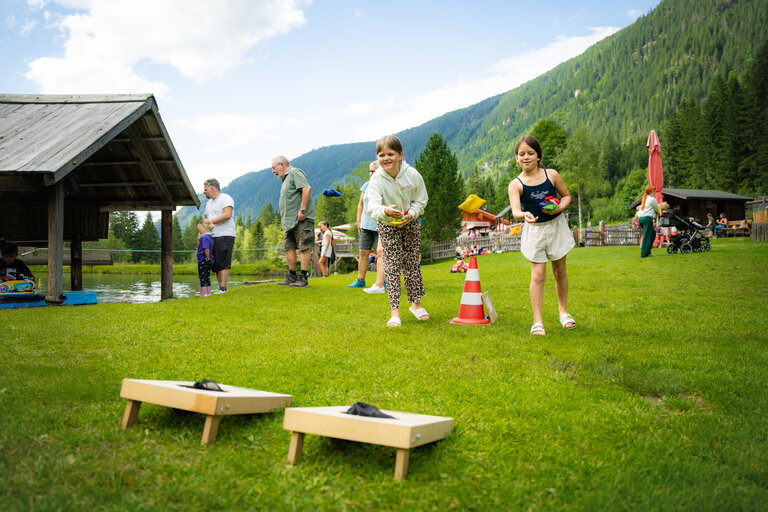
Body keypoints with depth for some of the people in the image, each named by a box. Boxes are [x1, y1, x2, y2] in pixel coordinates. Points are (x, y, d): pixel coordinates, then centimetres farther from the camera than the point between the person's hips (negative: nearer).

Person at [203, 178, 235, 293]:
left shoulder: (226, 198, -3)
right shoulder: (209, 203, 25)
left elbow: (227, 215, -17)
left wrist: (211, 221, -13)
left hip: (224, 236, -8)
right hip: (212, 237, 8)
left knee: (223, 264, -13)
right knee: (216, 265, 4)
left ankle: (223, 288, -15)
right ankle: (220, 288, 7)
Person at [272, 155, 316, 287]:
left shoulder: (294, 172, -5)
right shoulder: (285, 178, 25)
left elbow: (307, 188, -19)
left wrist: (302, 210, -22)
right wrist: (284, 221, 19)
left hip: (301, 219, -10)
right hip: (290, 221, 10)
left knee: (303, 247, -8)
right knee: (289, 247, 9)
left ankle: (303, 278, -8)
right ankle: (292, 277, 15)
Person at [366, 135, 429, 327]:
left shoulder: (412, 175, -18)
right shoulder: (376, 179, -23)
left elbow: (421, 200, -6)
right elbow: (372, 205, -37)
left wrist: (411, 213, -24)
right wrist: (386, 210, -58)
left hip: (410, 223, 2)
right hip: (387, 225, -2)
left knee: (412, 262, 9)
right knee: (392, 265, -6)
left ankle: (416, 303, 26)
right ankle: (394, 311, -5)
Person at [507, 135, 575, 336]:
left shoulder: (551, 175, -5)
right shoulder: (516, 184, -11)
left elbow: (566, 195, 6)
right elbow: (515, 210, -24)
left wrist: (559, 207, -15)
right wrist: (524, 215, -46)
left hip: (556, 226, 2)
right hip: (534, 230, -2)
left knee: (560, 271, 13)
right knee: (538, 275, -5)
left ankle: (563, 311, 34)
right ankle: (537, 322, 2)